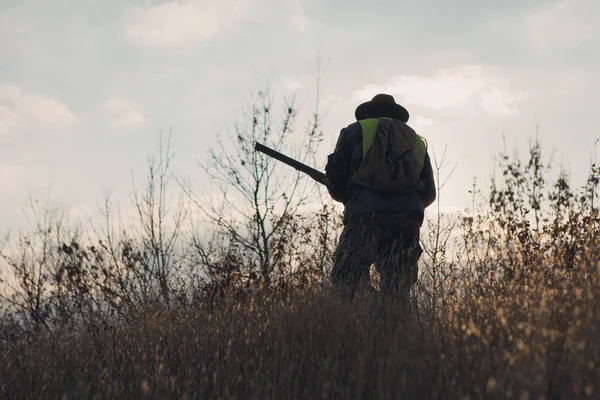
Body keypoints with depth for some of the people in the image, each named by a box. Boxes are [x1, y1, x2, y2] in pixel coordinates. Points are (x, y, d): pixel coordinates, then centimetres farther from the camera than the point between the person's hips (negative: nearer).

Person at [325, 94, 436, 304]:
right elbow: (429, 193, 24)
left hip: (367, 215, -3)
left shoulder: (355, 131, 17)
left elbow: (334, 176, 10)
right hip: (409, 217, 4)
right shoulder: (416, 141, 28)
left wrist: (350, 199, 28)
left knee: (346, 281, -5)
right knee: (397, 294, 4)